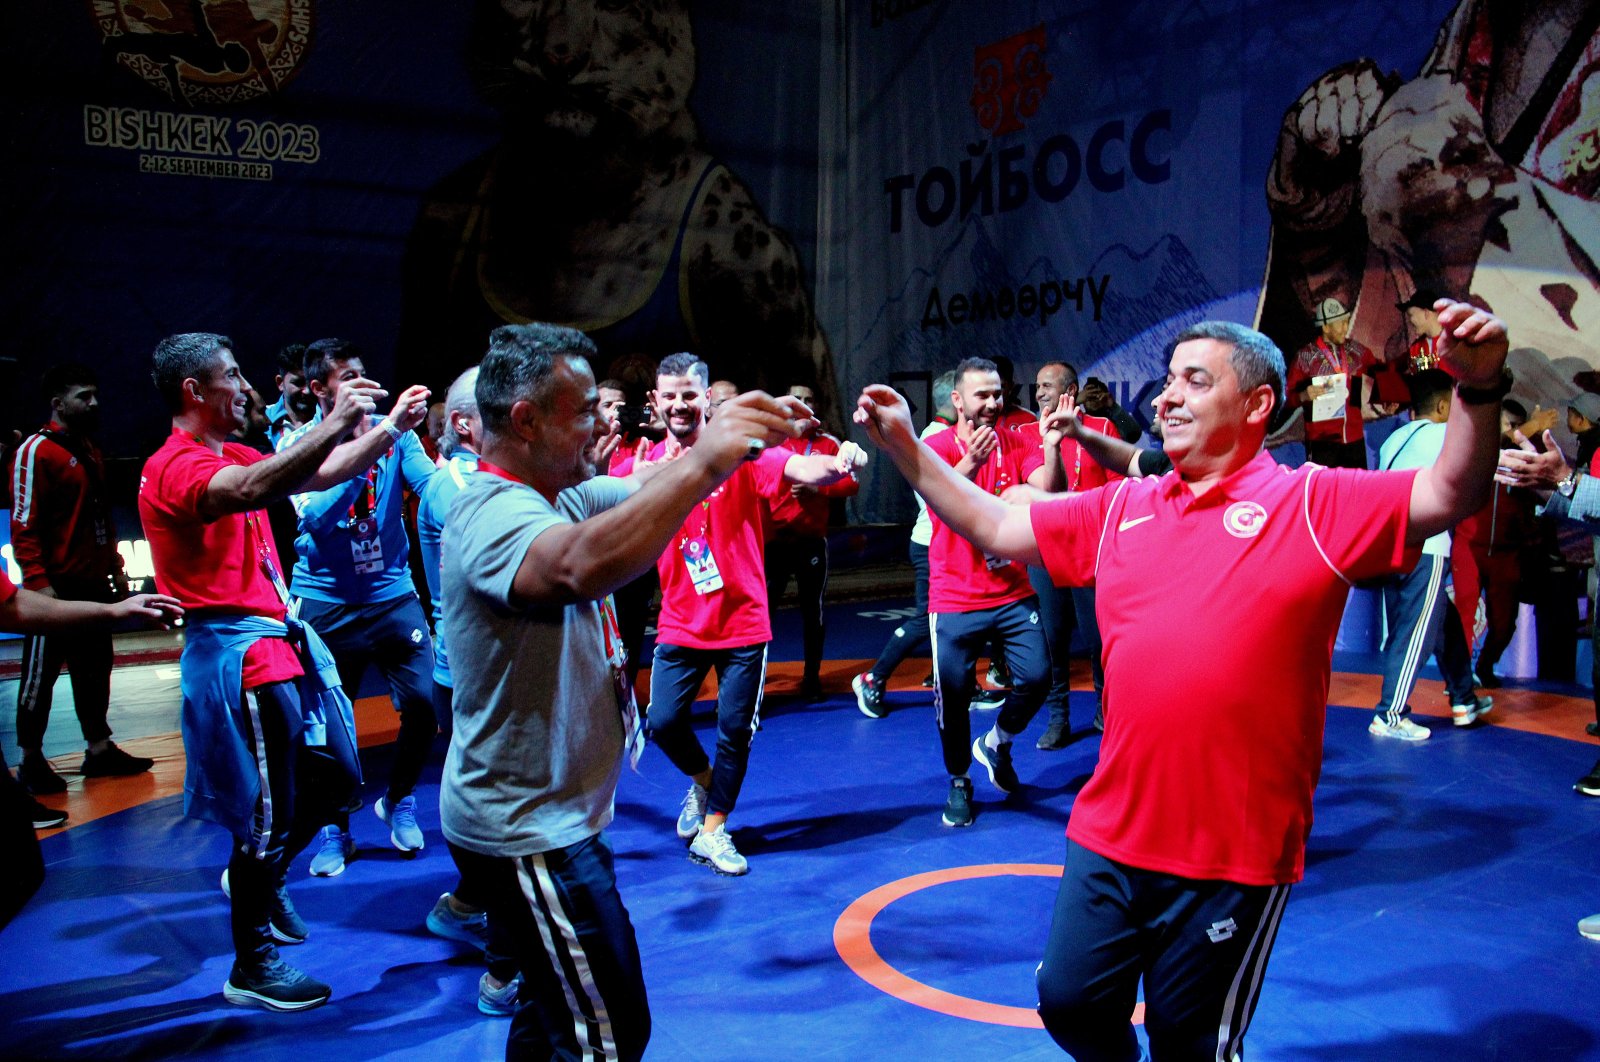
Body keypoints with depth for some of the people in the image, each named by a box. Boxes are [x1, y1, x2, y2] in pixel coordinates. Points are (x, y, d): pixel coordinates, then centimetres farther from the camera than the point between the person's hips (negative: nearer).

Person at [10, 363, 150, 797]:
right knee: (40, 675, 2)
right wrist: (37, 582, -20)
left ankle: (99, 749, 21)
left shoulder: (90, 450, 15)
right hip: (58, 587, -8)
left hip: (94, 583, 8)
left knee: (95, 669, 12)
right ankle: (31, 761, 12)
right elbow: (23, 523, -15)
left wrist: (115, 566, 17)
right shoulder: (35, 451, -10)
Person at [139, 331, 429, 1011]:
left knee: (333, 772, 16)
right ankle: (251, 968, 15)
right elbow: (253, 489, -36)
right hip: (237, 653, -10)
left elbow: (323, 474, 21)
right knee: (269, 812, -1)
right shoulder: (175, 466, -15)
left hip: (279, 639, 10)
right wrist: (336, 422, -36)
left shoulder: (228, 456, 16)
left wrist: (392, 427, 16)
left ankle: (257, 876, 38)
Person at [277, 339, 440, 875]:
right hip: (326, 602, -1)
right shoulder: (297, 443, -6)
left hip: (393, 594, 2)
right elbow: (315, 518, -18)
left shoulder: (392, 433, 0)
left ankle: (399, 798, 26)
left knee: (423, 702, -3)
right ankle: (335, 827, 28)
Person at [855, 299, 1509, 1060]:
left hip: (1235, 852, -4)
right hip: (1110, 833, 5)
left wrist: (1477, 391, -35)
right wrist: (903, 445, 4)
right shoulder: (1120, 509, 6)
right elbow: (992, 526, 10)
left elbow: (1447, 495, -17)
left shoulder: (1314, 504, -6)